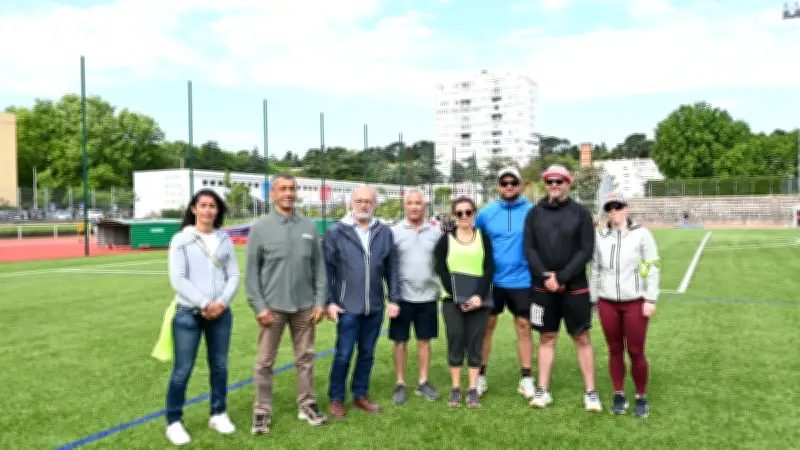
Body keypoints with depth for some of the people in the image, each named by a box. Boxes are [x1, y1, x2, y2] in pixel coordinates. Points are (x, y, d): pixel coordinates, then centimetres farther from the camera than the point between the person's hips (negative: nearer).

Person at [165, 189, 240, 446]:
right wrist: (204, 304, -14)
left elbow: (234, 275, 4)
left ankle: (219, 414, 27)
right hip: (189, 313, -3)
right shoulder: (181, 240, -3)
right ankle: (174, 421, 15)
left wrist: (222, 302, -11)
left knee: (219, 366, 12)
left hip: (221, 313, 4)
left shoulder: (224, 240, 8)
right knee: (183, 369, 0)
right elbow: (178, 279, -9)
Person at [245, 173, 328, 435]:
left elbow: (319, 267, 6)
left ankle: (307, 405, 26)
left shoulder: (309, 227, 4)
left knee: (305, 358, 12)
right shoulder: (260, 228, -3)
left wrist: (320, 301, 1)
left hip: (304, 306, 2)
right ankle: (262, 411, 18)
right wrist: (259, 306, -8)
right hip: (273, 307, -2)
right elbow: (252, 271, -3)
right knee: (265, 362, 5)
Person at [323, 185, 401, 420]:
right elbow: (327, 270, -3)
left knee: (367, 353, 13)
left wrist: (394, 298, 6)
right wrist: (329, 301, -7)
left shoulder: (384, 232, 5)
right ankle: (336, 399, 19)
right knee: (343, 355, 3)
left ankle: (361, 395, 29)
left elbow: (391, 269, 9)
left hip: (375, 307, 3)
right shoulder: (336, 232, -4)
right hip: (347, 307, -3)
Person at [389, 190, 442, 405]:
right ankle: (400, 384, 18)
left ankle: (423, 382, 23)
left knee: (424, 339, 11)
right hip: (402, 297, -2)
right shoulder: (394, 232, -3)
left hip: (428, 297, 2)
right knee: (400, 341, 6)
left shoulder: (435, 232, 3)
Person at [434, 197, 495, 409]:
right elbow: (441, 270, -1)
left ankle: (473, 390, 7)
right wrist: (457, 297, -11)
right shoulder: (446, 239, 6)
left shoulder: (483, 237, 8)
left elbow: (489, 268, 1)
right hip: (453, 299, 0)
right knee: (456, 339, -4)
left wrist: (479, 295, -12)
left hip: (478, 298, 1)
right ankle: (455, 388, 7)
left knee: (475, 341, 0)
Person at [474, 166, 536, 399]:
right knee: (486, 326, 7)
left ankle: (526, 378, 17)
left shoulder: (532, 212, -3)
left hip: (522, 280, -1)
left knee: (523, 326, 7)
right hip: (491, 280, 1)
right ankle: (480, 375, 18)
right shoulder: (486, 213, 2)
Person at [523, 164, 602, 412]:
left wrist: (562, 277, -14)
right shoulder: (535, 213, 4)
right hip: (543, 288, 2)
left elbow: (586, 250, -6)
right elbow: (529, 248, 0)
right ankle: (543, 390, 17)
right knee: (547, 338, 9)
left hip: (575, 288, -1)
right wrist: (545, 275, -14)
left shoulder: (580, 212, -1)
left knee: (582, 338, 5)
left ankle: (590, 392, 15)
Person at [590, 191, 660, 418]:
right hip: (607, 303, 3)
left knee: (636, 352, 1)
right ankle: (619, 396, 22)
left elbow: (652, 268, -3)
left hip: (635, 302, -3)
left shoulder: (641, 234, -4)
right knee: (615, 350, 9)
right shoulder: (600, 236, 6)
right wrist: (593, 299, 12)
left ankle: (641, 398, 18)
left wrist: (650, 299, -7)